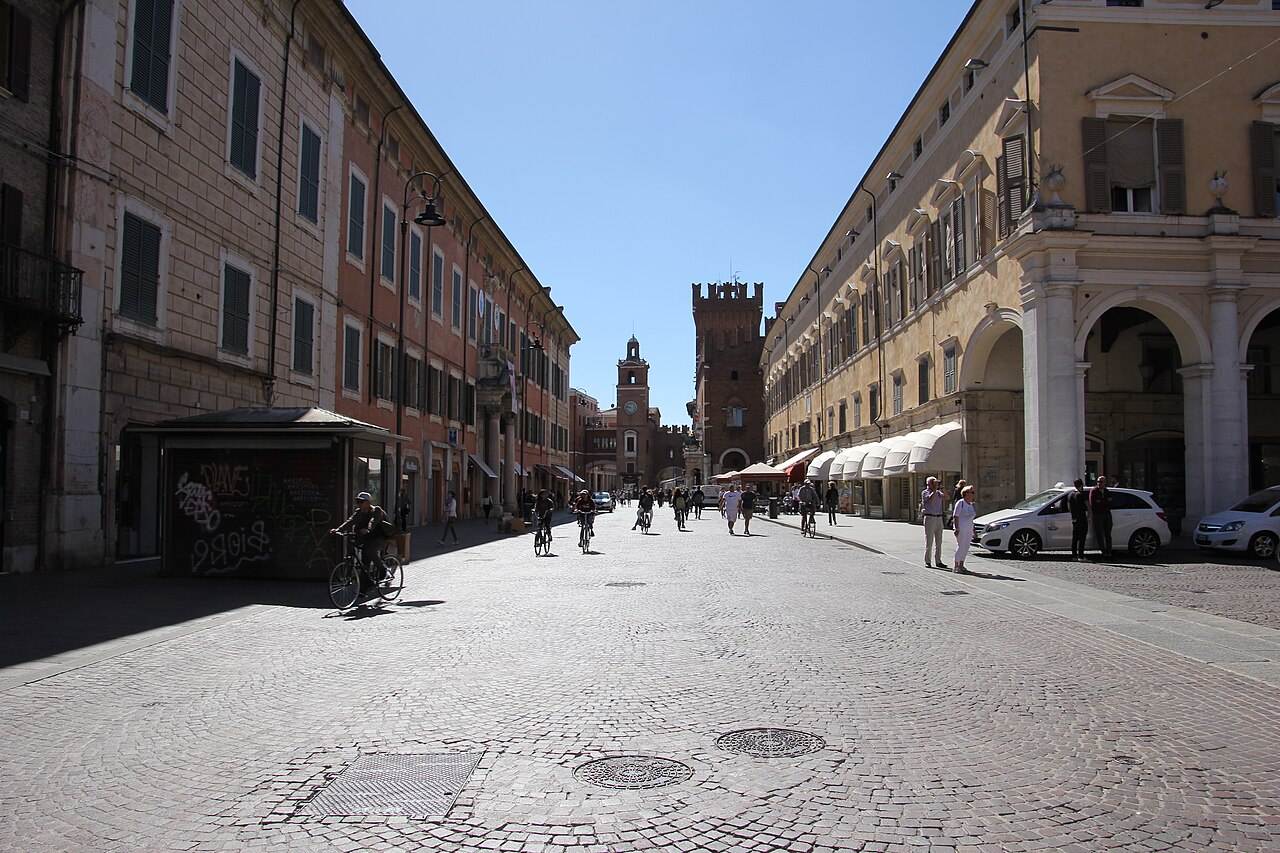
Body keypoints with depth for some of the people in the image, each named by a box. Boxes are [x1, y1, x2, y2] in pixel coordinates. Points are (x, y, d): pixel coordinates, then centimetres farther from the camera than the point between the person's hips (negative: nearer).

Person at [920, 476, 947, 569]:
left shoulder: (938, 493, 16)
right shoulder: (925, 493, -1)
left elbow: (946, 497, 0)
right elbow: (931, 498, -20)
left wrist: (942, 488, -4)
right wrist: (935, 489, -12)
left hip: (939, 518, 6)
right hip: (930, 518, -6)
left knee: (938, 542, 8)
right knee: (929, 542, -4)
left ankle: (938, 561, 13)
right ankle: (927, 562, 1)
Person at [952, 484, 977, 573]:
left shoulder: (971, 504, 16)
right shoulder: (960, 503, -9)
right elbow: (955, 516, -13)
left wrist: (973, 530, 18)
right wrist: (957, 528, -20)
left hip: (969, 529, 8)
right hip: (961, 529, -8)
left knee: (966, 548, 8)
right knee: (961, 547, -9)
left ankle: (961, 565, 15)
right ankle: (955, 567, -5)